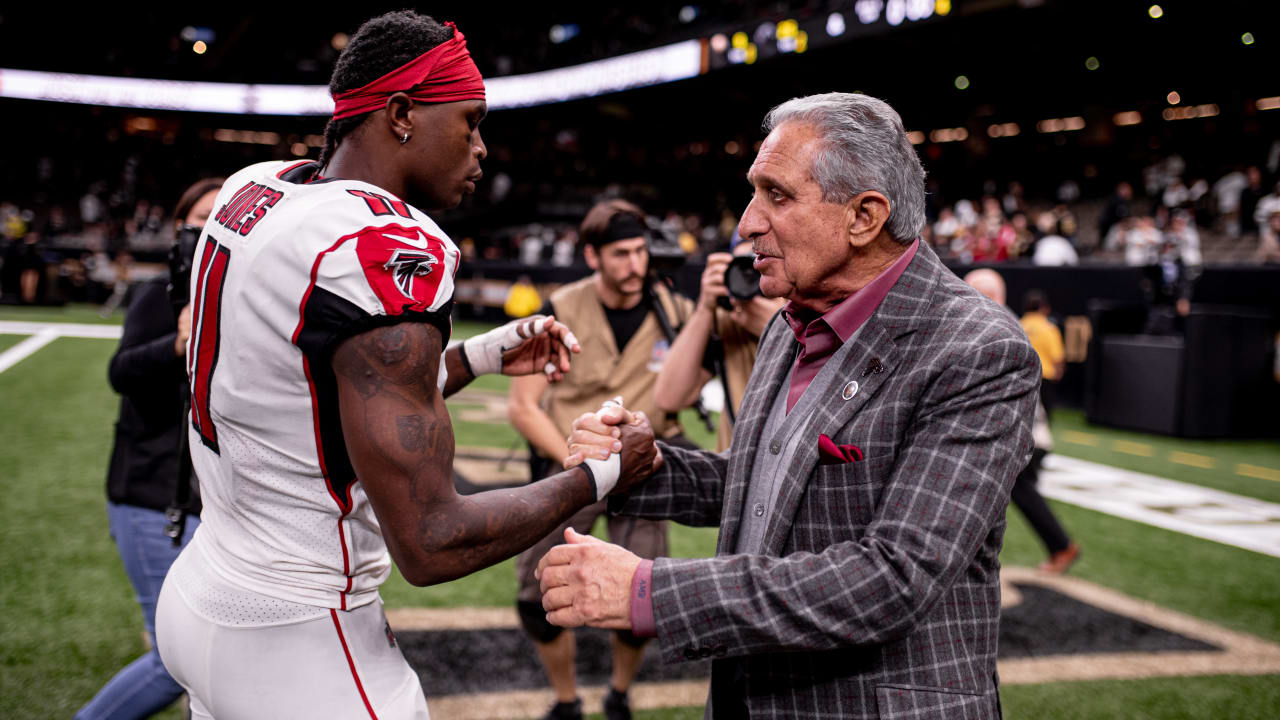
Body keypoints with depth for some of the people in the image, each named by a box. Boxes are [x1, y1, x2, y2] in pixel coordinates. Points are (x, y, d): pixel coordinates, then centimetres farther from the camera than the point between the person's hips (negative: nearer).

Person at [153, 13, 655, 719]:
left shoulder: (251, 190, 2)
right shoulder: (387, 254, -25)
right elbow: (431, 544, -24)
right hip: (297, 650, -9)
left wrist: (483, 355, 14)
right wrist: (598, 476, -11)